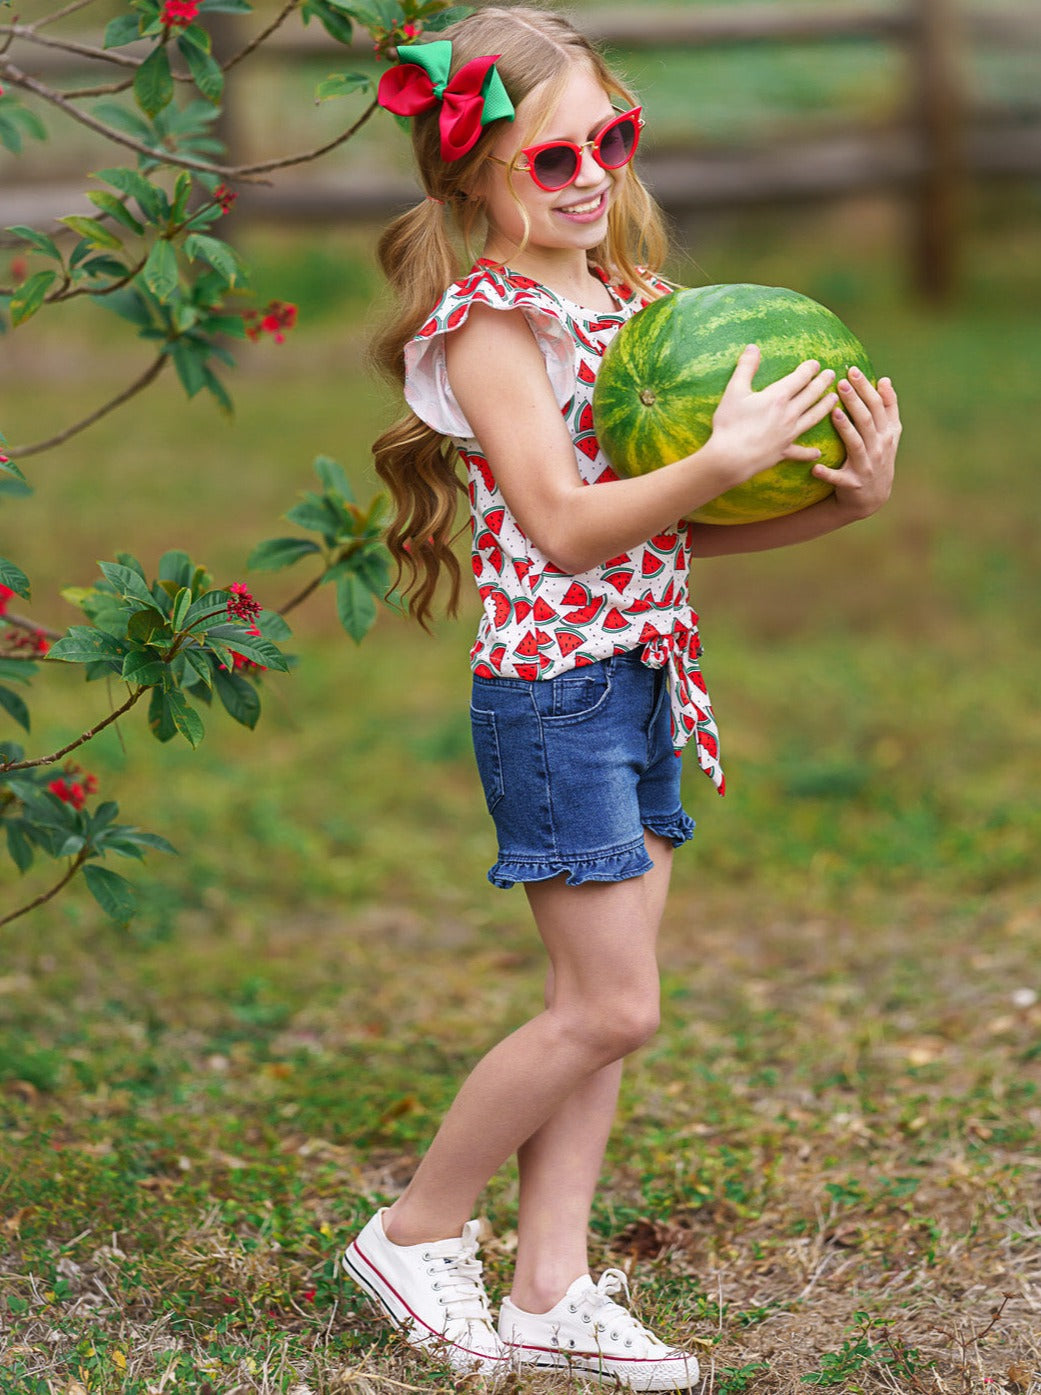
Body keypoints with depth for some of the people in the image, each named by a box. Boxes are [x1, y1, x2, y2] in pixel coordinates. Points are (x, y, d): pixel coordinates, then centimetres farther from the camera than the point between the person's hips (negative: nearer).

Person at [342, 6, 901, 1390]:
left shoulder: (635, 299, 11)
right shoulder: (490, 320, -12)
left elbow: (695, 524, 10)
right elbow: (562, 527, -20)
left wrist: (844, 498, -5)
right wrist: (725, 458, -29)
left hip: (644, 677, 8)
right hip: (553, 687, -8)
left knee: (598, 1003, 9)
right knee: (612, 1007, -7)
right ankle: (416, 1235, 10)